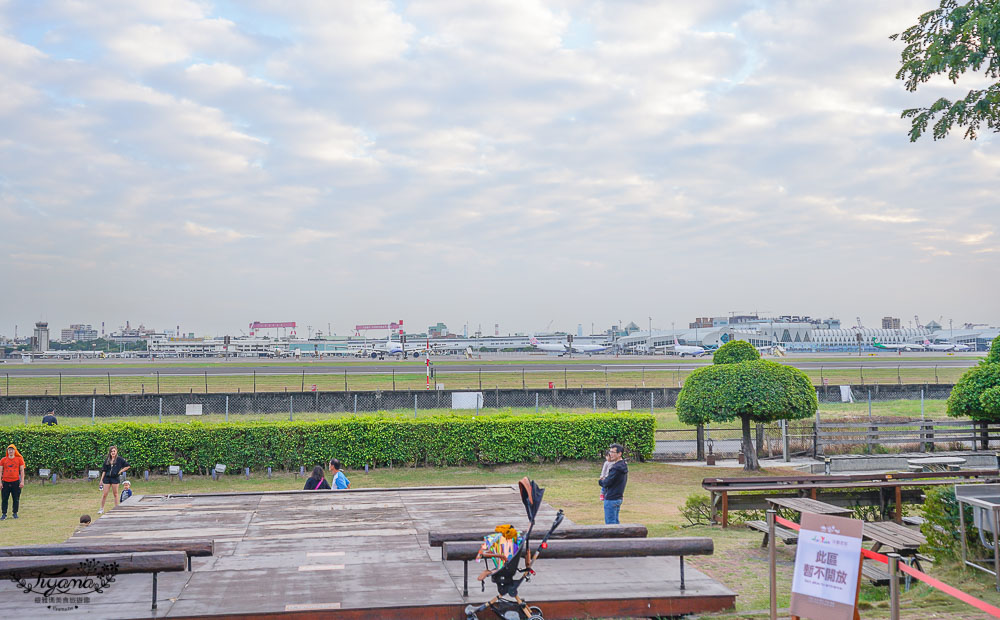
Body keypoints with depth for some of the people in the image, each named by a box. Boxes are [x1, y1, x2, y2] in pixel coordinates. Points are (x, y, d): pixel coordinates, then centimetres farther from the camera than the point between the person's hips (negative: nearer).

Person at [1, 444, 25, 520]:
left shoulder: (19, 459, 4)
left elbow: (22, 471, 5)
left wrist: (22, 481, -2)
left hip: (16, 482, -1)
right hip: (5, 482, 1)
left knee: (16, 499, 3)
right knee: (4, 499, 0)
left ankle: (15, 513, 14)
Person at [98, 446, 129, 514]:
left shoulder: (119, 459, -2)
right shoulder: (107, 459, 7)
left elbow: (127, 466, 2)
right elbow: (104, 470, 10)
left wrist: (120, 471, -4)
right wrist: (101, 479, 7)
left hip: (115, 478, -3)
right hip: (107, 478, 3)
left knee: (115, 494, 4)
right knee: (105, 494, 2)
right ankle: (101, 509, 12)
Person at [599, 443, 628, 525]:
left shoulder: (616, 468, -22)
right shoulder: (623, 465, 10)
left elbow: (606, 483, -20)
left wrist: (600, 481, 1)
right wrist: (605, 480, 6)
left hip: (611, 499, -10)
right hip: (619, 497, 10)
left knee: (610, 523, -4)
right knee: (615, 522, 16)